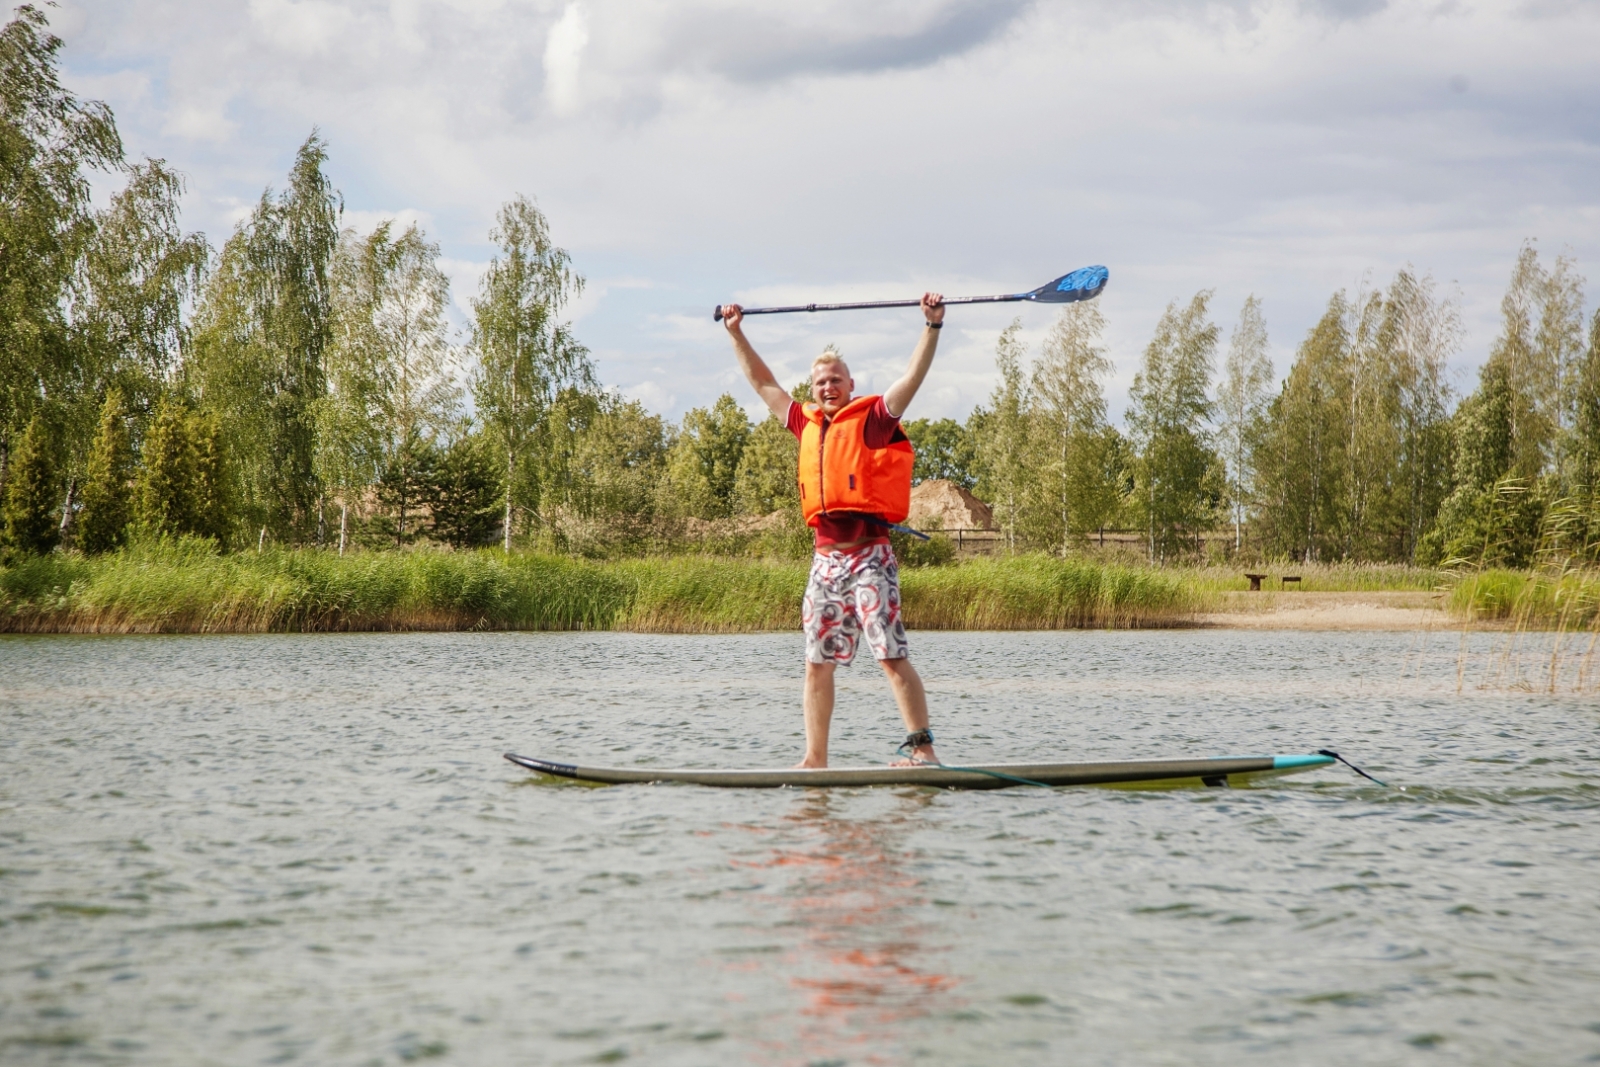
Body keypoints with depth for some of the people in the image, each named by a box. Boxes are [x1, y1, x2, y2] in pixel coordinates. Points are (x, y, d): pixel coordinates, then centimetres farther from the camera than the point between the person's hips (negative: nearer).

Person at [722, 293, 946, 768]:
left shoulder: (872, 419, 1)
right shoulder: (807, 424, 16)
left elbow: (913, 377, -10)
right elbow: (763, 382, 27)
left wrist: (932, 327, -19)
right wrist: (737, 334, 29)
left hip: (868, 553, -6)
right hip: (826, 555, 6)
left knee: (891, 654, -12)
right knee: (817, 662, 6)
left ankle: (921, 746, -12)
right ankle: (815, 759, 10)